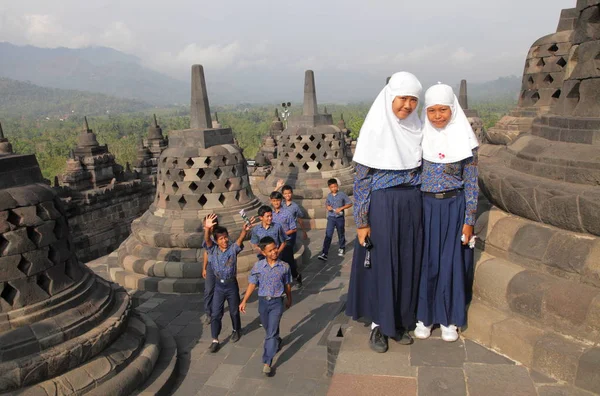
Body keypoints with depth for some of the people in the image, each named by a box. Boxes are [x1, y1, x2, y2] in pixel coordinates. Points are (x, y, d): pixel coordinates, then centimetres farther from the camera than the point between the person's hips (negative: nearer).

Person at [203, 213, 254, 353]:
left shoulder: (233, 248, -13)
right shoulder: (212, 249, -10)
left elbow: (240, 240, -33)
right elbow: (207, 239, -30)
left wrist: (244, 230, -56)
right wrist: (207, 229, -53)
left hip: (231, 284, -1)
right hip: (218, 285, 1)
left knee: (234, 311, 17)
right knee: (215, 314, 4)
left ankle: (236, 330, 43)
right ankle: (215, 340, 17)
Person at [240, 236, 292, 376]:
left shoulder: (284, 266, -8)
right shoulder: (258, 266, -8)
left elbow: (287, 284, 5)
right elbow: (252, 284, -1)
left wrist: (289, 299, 17)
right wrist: (244, 301, -5)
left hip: (277, 302, -2)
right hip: (263, 301, 2)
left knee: (271, 333, -5)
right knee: (268, 329, 21)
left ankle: (267, 363, 1)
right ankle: (277, 342, 52)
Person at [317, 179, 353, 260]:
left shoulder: (342, 194, -7)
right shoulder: (329, 195, 4)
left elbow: (350, 204, -4)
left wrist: (341, 208, -17)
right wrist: (327, 207, -3)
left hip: (340, 218, -2)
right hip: (331, 218, 2)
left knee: (341, 235, 14)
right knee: (328, 235, -7)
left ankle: (341, 249, 37)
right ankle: (324, 254, -11)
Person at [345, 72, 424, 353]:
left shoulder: (416, 127, 5)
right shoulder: (375, 128, -10)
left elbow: (420, 170, 14)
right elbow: (361, 178, -10)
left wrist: (422, 208, 11)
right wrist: (362, 221, -12)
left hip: (411, 206, 5)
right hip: (382, 206, -5)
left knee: (407, 264, 12)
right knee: (380, 265, 5)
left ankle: (400, 321, 31)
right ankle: (378, 325, 23)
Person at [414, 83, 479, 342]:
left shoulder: (465, 140, -4)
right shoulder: (421, 137, 0)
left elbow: (471, 183, -2)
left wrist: (469, 220, -5)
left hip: (454, 207, -1)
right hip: (425, 207, 1)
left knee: (451, 262, 6)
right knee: (425, 261, 7)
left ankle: (449, 318, 24)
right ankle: (424, 316, 24)